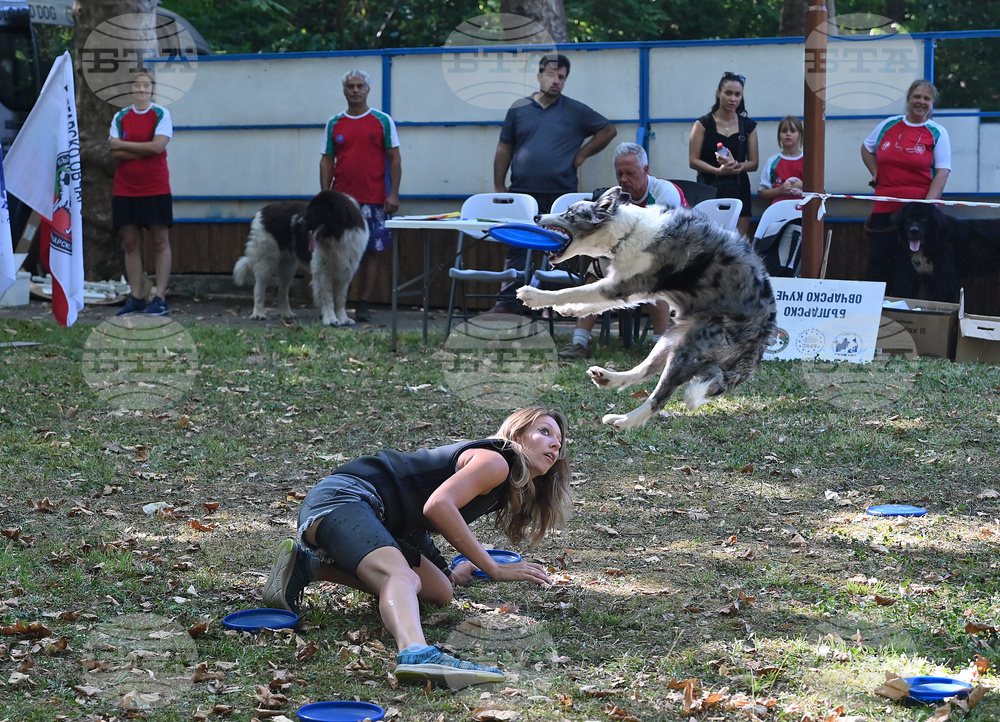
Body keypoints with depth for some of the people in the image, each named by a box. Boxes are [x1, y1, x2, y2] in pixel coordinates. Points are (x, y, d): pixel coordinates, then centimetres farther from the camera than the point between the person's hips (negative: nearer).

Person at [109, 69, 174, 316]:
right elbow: (114, 152, -1)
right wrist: (145, 150, -12)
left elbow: (158, 145, -14)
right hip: (125, 189, 3)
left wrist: (123, 145, -8)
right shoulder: (120, 117, 9)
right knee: (130, 242, 3)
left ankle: (160, 298, -3)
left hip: (155, 188, -3)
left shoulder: (161, 114, 0)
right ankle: (136, 298, 8)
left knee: (160, 241, -4)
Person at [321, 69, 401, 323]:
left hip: (373, 199, -1)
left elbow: (395, 159, 3)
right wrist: (324, 195, 3)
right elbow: (327, 160, 11)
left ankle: (364, 305, 4)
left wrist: (393, 194, -4)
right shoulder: (334, 124, 10)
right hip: (341, 198, 2)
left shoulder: (383, 121, 4)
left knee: (370, 252, -1)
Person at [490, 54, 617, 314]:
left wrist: (582, 154, 3)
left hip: (561, 195, -1)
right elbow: (504, 149, 11)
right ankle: (508, 301, -2)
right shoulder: (519, 109, 9)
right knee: (516, 250, -2)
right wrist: (498, 187, 6)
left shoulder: (575, 111, 6)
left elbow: (608, 130, 13)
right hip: (523, 193, 1)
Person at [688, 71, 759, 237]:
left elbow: (754, 163, 11)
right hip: (709, 188, -3)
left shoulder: (748, 126, 13)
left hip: (738, 189, 3)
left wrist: (737, 166, -11)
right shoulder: (704, 124, 4)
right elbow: (693, 161, -1)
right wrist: (718, 170, -17)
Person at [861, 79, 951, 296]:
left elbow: (942, 173, -7)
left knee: (907, 270, 0)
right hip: (884, 210, 3)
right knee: (878, 267, 2)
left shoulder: (937, 133, 1)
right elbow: (866, 148, 27)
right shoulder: (889, 125, 10)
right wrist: (875, 173, 11)